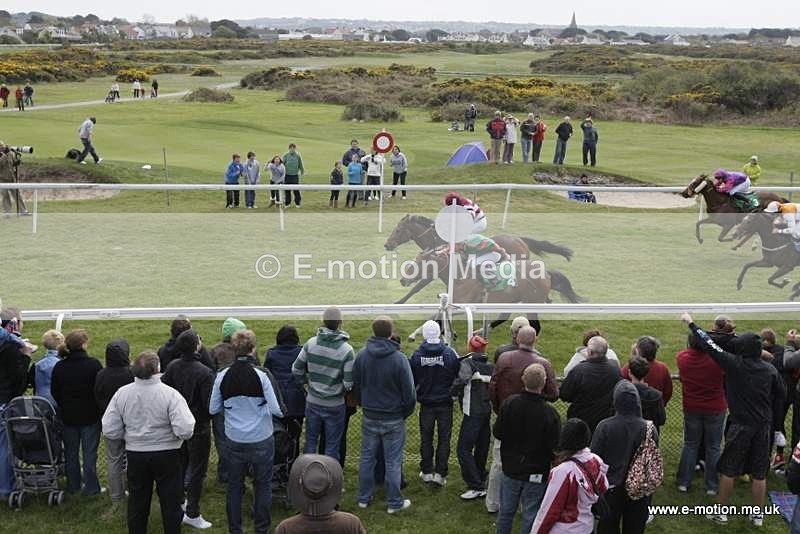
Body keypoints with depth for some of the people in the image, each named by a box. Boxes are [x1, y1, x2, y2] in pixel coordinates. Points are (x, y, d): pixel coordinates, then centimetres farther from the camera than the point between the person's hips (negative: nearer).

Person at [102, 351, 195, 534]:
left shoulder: (121, 394, -11)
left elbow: (110, 431, -8)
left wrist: (130, 434, 10)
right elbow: (185, 430, -27)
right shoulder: (170, 394, -21)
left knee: (137, 503, 20)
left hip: (135, 454, 3)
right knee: (170, 503, 14)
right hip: (166, 455, -3)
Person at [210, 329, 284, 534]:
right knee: (262, 486, 13)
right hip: (261, 440, -2)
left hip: (234, 440, 3)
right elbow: (276, 409, -15)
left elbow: (213, 409, 0)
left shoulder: (222, 377, -7)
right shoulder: (260, 376, -16)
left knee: (234, 486, 15)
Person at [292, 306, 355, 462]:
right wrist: (342, 389, 4)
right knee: (332, 445, 11)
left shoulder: (311, 343, -10)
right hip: (335, 405, -3)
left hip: (312, 402, 3)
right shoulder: (346, 350, -19)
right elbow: (349, 383, -18)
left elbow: (296, 370, -3)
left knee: (311, 441, 19)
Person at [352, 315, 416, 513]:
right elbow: (409, 392, -13)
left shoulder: (362, 356, -6)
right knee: (393, 461, 6)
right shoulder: (399, 358, -19)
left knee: (367, 457, 16)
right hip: (393, 419, -4)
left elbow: (355, 386, 5)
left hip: (369, 417, 4)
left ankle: (364, 497, 26)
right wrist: (406, 412, 4)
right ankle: (394, 502, 15)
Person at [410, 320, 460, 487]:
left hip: (426, 404, 1)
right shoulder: (449, 353, -12)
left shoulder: (417, 355, -10)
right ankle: (440, 473, 6)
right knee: (444, 438, 8)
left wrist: (415, 396, 17)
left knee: (426, 438, 14)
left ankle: (426, 471, 21)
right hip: (445, 403, -1)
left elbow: (412, 380, -1)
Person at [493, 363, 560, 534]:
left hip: (510, 468, 3)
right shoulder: (549, 412, -23)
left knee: (506, 511, 19)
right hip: (536, 473, -3)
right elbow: (555, 446, -16)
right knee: (530, 516, 9)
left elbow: (498, 433, -5)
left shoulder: (509, 403, -14)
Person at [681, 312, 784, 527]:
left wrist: (691, 323, 0)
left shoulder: (735, 364, -13)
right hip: (764, 426, 4)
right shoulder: (770, 369, -2)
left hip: (741, 426, -4)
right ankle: (758, 515, 22)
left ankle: (721, 511, 18)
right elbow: (780, 395, 8)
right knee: (759, 473, 12)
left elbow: (710, 346, -9)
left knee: (728, 471, 9)